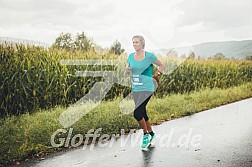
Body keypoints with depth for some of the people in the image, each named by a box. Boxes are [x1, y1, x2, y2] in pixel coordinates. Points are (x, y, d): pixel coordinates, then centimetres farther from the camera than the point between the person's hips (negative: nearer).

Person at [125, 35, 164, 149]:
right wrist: (127, 69, -6)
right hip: (135, 89, 6)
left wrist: (156, 76, -3)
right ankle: (151, 133, 35)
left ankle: (146, 134, 7)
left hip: (147, 89, -6)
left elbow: (161, 65, 5)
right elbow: (128, 70, 16)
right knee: (142, 114, 14)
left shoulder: (149, 56, -8)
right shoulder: (131, 56, 5)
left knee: (137, 113, -15)